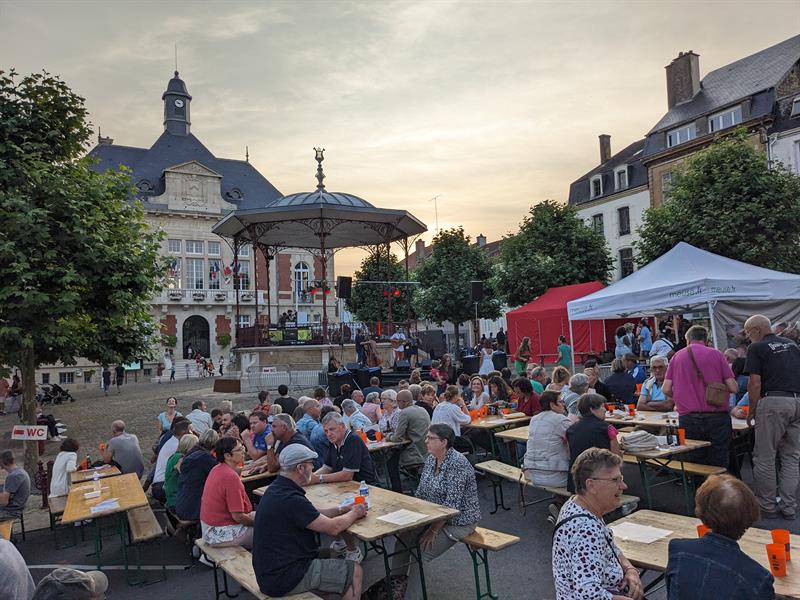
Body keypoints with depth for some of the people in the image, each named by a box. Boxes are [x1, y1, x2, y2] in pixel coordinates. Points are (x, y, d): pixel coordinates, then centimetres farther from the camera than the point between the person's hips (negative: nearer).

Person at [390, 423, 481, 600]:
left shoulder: (457, 463, -24)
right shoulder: (430, 459, 2)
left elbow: (452, 505, -26)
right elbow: (421, 493, 9)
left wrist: (434, 530, -22)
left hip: (458, 521, -8)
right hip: (434, 516, 8)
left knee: (420, 554, -17)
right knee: (403, 538, -2)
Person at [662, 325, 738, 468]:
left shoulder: (677, 356, 8)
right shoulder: (716, 354, 4)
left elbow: (666, 390, 4)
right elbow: (733, 388, 0)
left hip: (688, 418, 1)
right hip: (716, 417, -1)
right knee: (719, 467, 7)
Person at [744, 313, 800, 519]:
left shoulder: (756, 348, -3)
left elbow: (755, 383, -9)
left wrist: (751, 412, 0)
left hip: (773, 402, -7)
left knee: (765, 457, 3)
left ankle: (767, 506, 11)